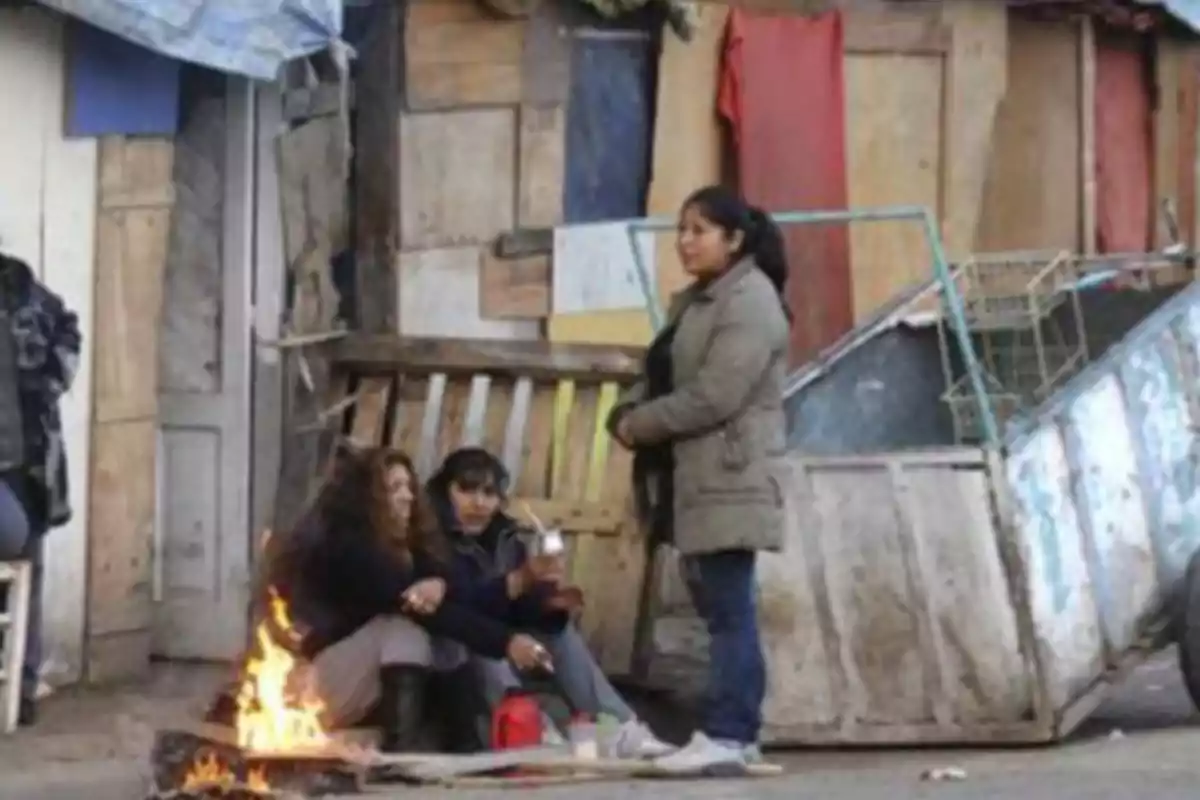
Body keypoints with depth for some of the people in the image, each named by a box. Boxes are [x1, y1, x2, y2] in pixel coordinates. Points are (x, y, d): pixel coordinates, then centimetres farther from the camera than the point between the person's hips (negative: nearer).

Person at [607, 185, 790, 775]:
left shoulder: (750, 301, -12)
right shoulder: (694, 301, 20)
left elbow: (715, 395, -20)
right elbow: (661, 375, 20)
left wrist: (640, 425, -11)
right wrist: (626, 413, -1)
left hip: (729, 480, -10)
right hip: (695, 479, 10)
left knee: (729, 610, -10)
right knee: (721, 609, 10)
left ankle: (725, 737, -12)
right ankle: (738, 731, 14)